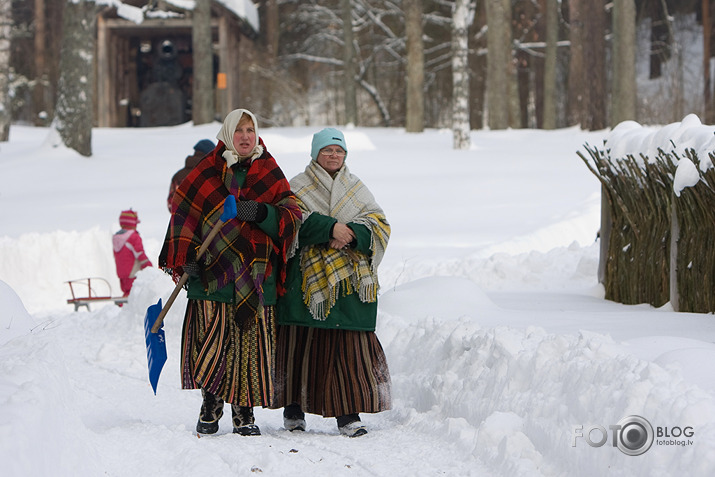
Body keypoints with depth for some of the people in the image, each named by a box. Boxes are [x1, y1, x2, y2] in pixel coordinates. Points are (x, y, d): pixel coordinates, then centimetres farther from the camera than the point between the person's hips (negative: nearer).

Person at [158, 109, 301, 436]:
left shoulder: (270, 174, 12)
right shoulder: (206, 173, 9)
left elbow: (291, 216, 3)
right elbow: (182, 212, 8)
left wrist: (261, 212, -16)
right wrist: (187, 255, -3)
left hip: (256, 276, 1)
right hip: (213, 273, -1)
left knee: (251, 342, -2)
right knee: (211, 341, -6)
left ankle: (244, 413, 8)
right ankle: (210, 408, 9)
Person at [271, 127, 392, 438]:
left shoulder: (357, 189, 17)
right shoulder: (299, 187, 9)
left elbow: (378, 223, 6)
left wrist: (351, 234, -14)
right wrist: (331, 228, -21)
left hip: (350, 281, 2)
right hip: (307, 279, -2)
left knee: (350, 346, -5)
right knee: (302, 343, 0)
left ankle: (348, 414, -4)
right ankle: (293, 407, 12)